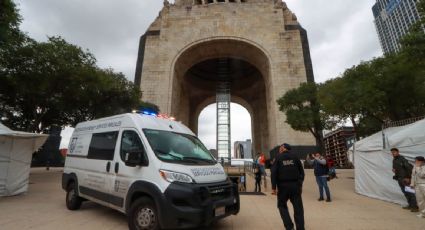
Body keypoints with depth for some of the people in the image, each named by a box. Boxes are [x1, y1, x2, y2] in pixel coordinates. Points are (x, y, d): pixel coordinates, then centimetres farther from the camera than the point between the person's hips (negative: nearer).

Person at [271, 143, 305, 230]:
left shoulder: (278, 157, -2)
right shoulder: (295, 157, 7)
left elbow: (274, 173, -9)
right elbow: (301, 171, 7)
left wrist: (274, 187, -6)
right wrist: (300, 184, 12)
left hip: (283, 186, -2)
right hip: (295, 185, 2)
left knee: (282, 205, 16)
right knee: (298, 208, 9)